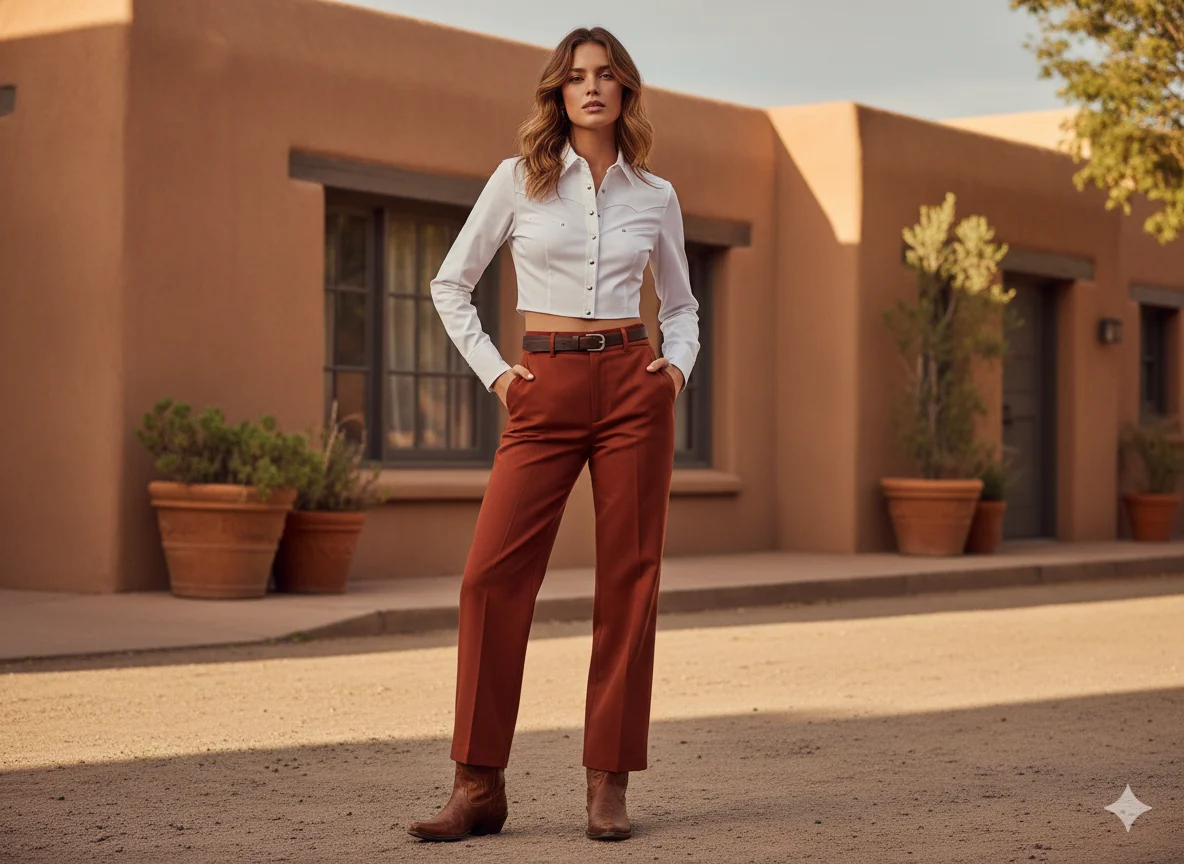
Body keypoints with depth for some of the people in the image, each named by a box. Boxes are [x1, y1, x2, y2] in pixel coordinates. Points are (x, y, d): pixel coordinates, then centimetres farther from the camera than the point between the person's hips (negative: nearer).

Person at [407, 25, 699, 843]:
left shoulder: (656, 197, 9)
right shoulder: (518, 179, 5)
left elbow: (681, 305, 22)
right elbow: (451, 284, 11)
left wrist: (678, 366, 3)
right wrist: (492, 370, 1)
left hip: (633, 388, 1)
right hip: (545, 394, -1)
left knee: (630, 580, -1)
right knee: (493, 574, -10)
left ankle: (610, 785, 7)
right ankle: (479, 786, -3)